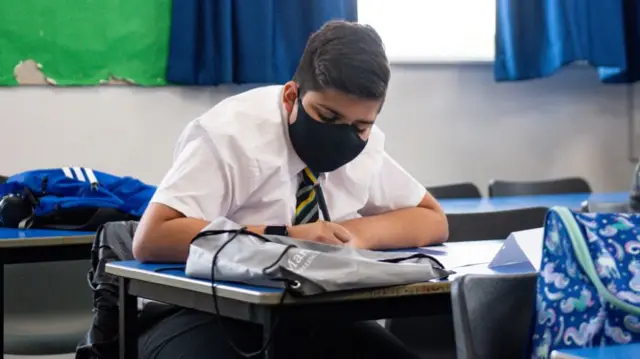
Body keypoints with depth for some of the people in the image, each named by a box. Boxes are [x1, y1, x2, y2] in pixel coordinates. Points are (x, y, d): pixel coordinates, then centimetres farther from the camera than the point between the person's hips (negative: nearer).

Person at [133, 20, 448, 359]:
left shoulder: (363, 144, -2)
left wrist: (360, 232, -12)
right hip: (205, 316, -4)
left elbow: (433, 220, 7)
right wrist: (282, 237, -29)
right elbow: (150, 238, -27)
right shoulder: (233, 135, -18)